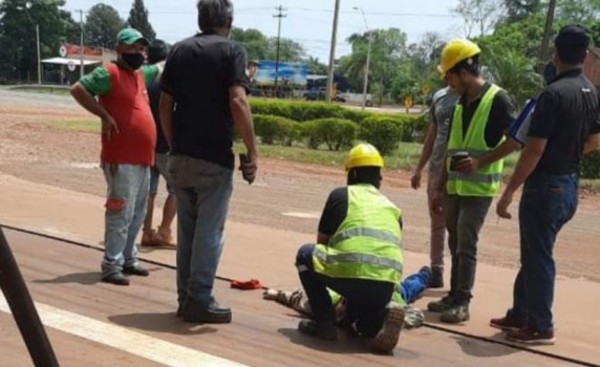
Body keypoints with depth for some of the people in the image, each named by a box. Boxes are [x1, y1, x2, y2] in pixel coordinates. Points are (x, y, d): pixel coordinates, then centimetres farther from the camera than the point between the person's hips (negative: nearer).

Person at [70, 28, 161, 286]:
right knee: (121, 214, -8)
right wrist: (104, 116, -18)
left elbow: (161, 68, 37)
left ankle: (128, 259, 25)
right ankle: (111, 266, -3)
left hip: (143, 159, 9)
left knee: (137, 214, 15)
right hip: (121, 160, -9)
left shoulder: (141, 74, 17)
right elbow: (77, 89, -17)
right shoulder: (109, 73, -8)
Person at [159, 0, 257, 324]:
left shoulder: (179, 51, 10)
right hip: (214, 157, -5)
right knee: (209, 229, 1)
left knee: (186, 228, 13)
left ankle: (185, 297, 19)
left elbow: (164, 104, 9)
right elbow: (238, 102, -17)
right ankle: (200, 300, 4)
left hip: (181, 155, 6)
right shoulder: (231, 51, -6)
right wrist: (252, 152, -13)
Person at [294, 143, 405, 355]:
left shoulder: (341, 195, 16)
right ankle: (383, 314, 0)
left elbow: (321, 243, 23)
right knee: (353, 321, 34)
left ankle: (324, 323, 13)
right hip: (387, 284, 5)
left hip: (350, 275, -5)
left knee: (306, 254, 24)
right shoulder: (392, 207, 26)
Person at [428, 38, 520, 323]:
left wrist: (481, 161, -22)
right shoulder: (461, 103, 13)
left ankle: (463, 303, -1)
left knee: (466, 246, -7)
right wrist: (441, 189, 16)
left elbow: (515, 140, -14)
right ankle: (454, 296, 20)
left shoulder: (497, 99, -10)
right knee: (455, 245, 12)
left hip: (478, 189, -7)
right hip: (455, 187, 7)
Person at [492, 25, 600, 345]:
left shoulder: (554, 93, -19)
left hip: (546, 185, -8)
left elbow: (534, 150, -21)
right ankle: (520, 314, 27)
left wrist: (508, 192, -16)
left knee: (538, 257, 2)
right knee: (534, 253, 18)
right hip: (569, 184, 8)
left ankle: (541, 327, 11)